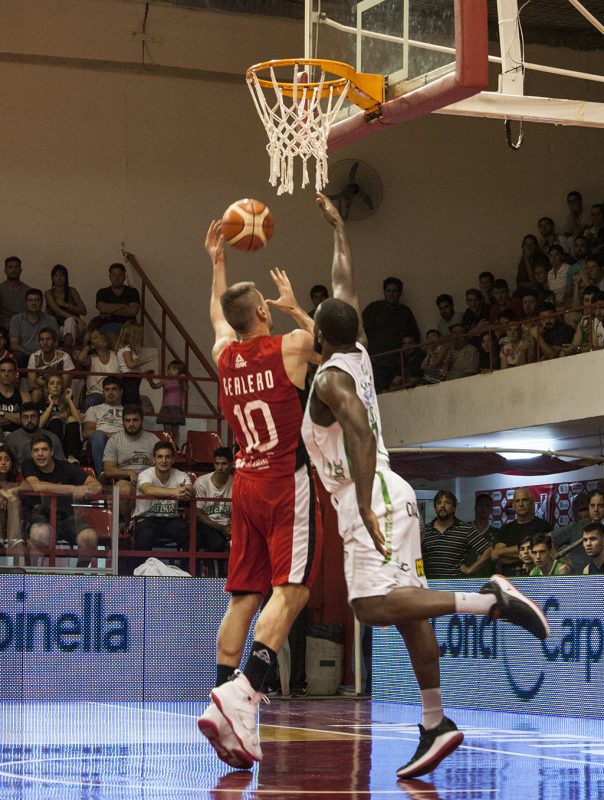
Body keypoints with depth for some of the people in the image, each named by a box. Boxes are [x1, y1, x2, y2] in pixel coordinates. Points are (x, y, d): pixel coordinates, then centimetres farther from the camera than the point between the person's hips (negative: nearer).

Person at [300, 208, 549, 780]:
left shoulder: (331, 377, -11)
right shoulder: (358, 354, 12)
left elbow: (362, 434, -28)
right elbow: (348, 290, 28)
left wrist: (364, 507, -33)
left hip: (373, 500, -9)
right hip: (390, 497, 9)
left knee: (373, 606, -21)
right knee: (404, 607, 8)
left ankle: (489, 600, -27)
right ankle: (435, 724, 8)